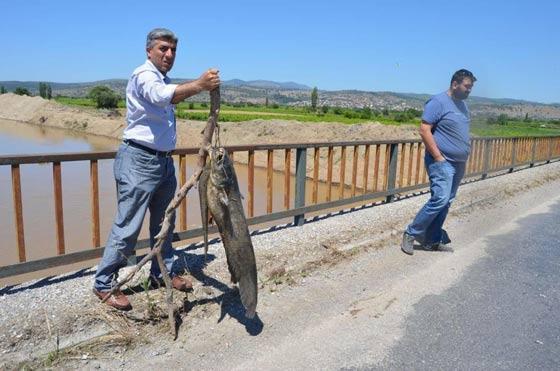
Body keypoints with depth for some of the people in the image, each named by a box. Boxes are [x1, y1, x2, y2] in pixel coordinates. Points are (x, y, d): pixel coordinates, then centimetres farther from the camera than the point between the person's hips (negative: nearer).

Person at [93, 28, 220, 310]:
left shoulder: (166, 81, 17)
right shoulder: (144, 75, -13)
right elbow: (161, 96, -37)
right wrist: (198, 85, -51)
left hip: (164, 160, 9)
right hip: (139, 160, -9)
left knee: (164, 222, 15)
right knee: (127, 227, -5)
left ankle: (162, 272, 30)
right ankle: (103, 284, 9)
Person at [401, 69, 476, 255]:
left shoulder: (462, 105, 17)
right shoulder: (438, 102, -10)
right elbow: (424, 130, -17)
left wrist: (463, 160, 16)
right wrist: (438, 157, -19)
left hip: (459, 164, 9)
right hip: (442, 162, -9)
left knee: (446, 203, 8)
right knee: (440, 200, -17)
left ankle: (431, 240, 16)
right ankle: (411, 233, -3)